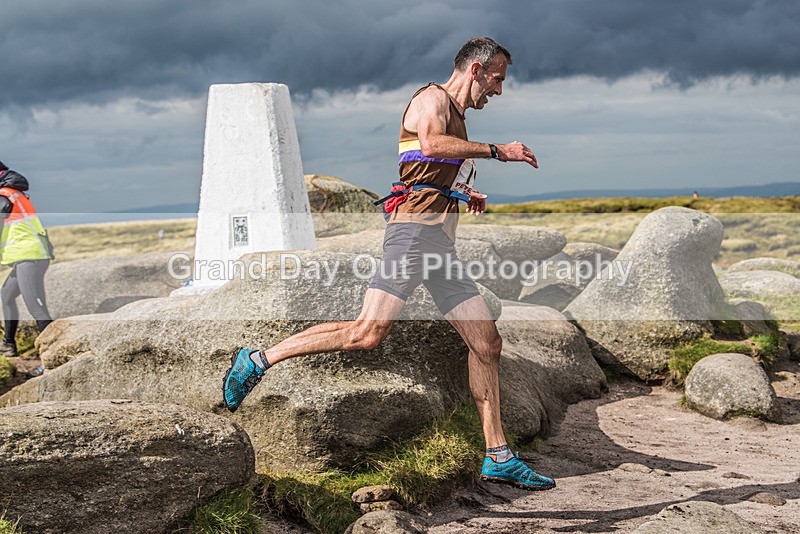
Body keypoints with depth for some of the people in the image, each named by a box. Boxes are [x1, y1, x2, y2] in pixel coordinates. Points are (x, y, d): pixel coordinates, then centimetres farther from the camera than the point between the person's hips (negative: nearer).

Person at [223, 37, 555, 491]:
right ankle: (258, 361, -8)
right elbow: (430, 143, -24)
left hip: (442, 244, 9)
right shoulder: (433, 98, 0)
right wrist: (496, 151, -18)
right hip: (416, 228, -9)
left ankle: (499, 458, 9)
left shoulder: (456, 117, 29)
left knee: (488, 343, 4)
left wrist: (463, 196, 26)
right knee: (370, 331, -21)